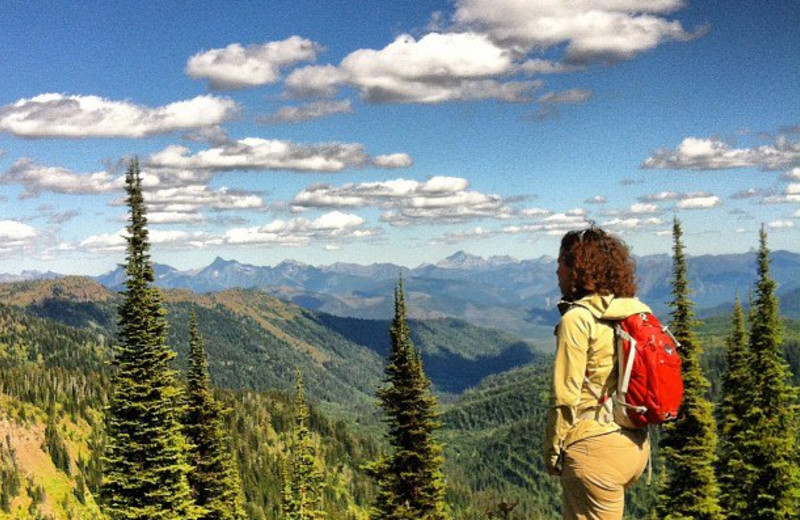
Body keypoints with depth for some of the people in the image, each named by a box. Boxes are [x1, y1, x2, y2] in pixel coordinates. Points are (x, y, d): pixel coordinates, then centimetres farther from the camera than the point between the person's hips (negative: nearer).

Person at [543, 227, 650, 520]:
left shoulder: (577, 318, -14)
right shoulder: (636, 312, 7)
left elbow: (565, 396, -15)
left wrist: (552, 449, -4)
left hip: (595, 449, -8)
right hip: (636, 445, 8)